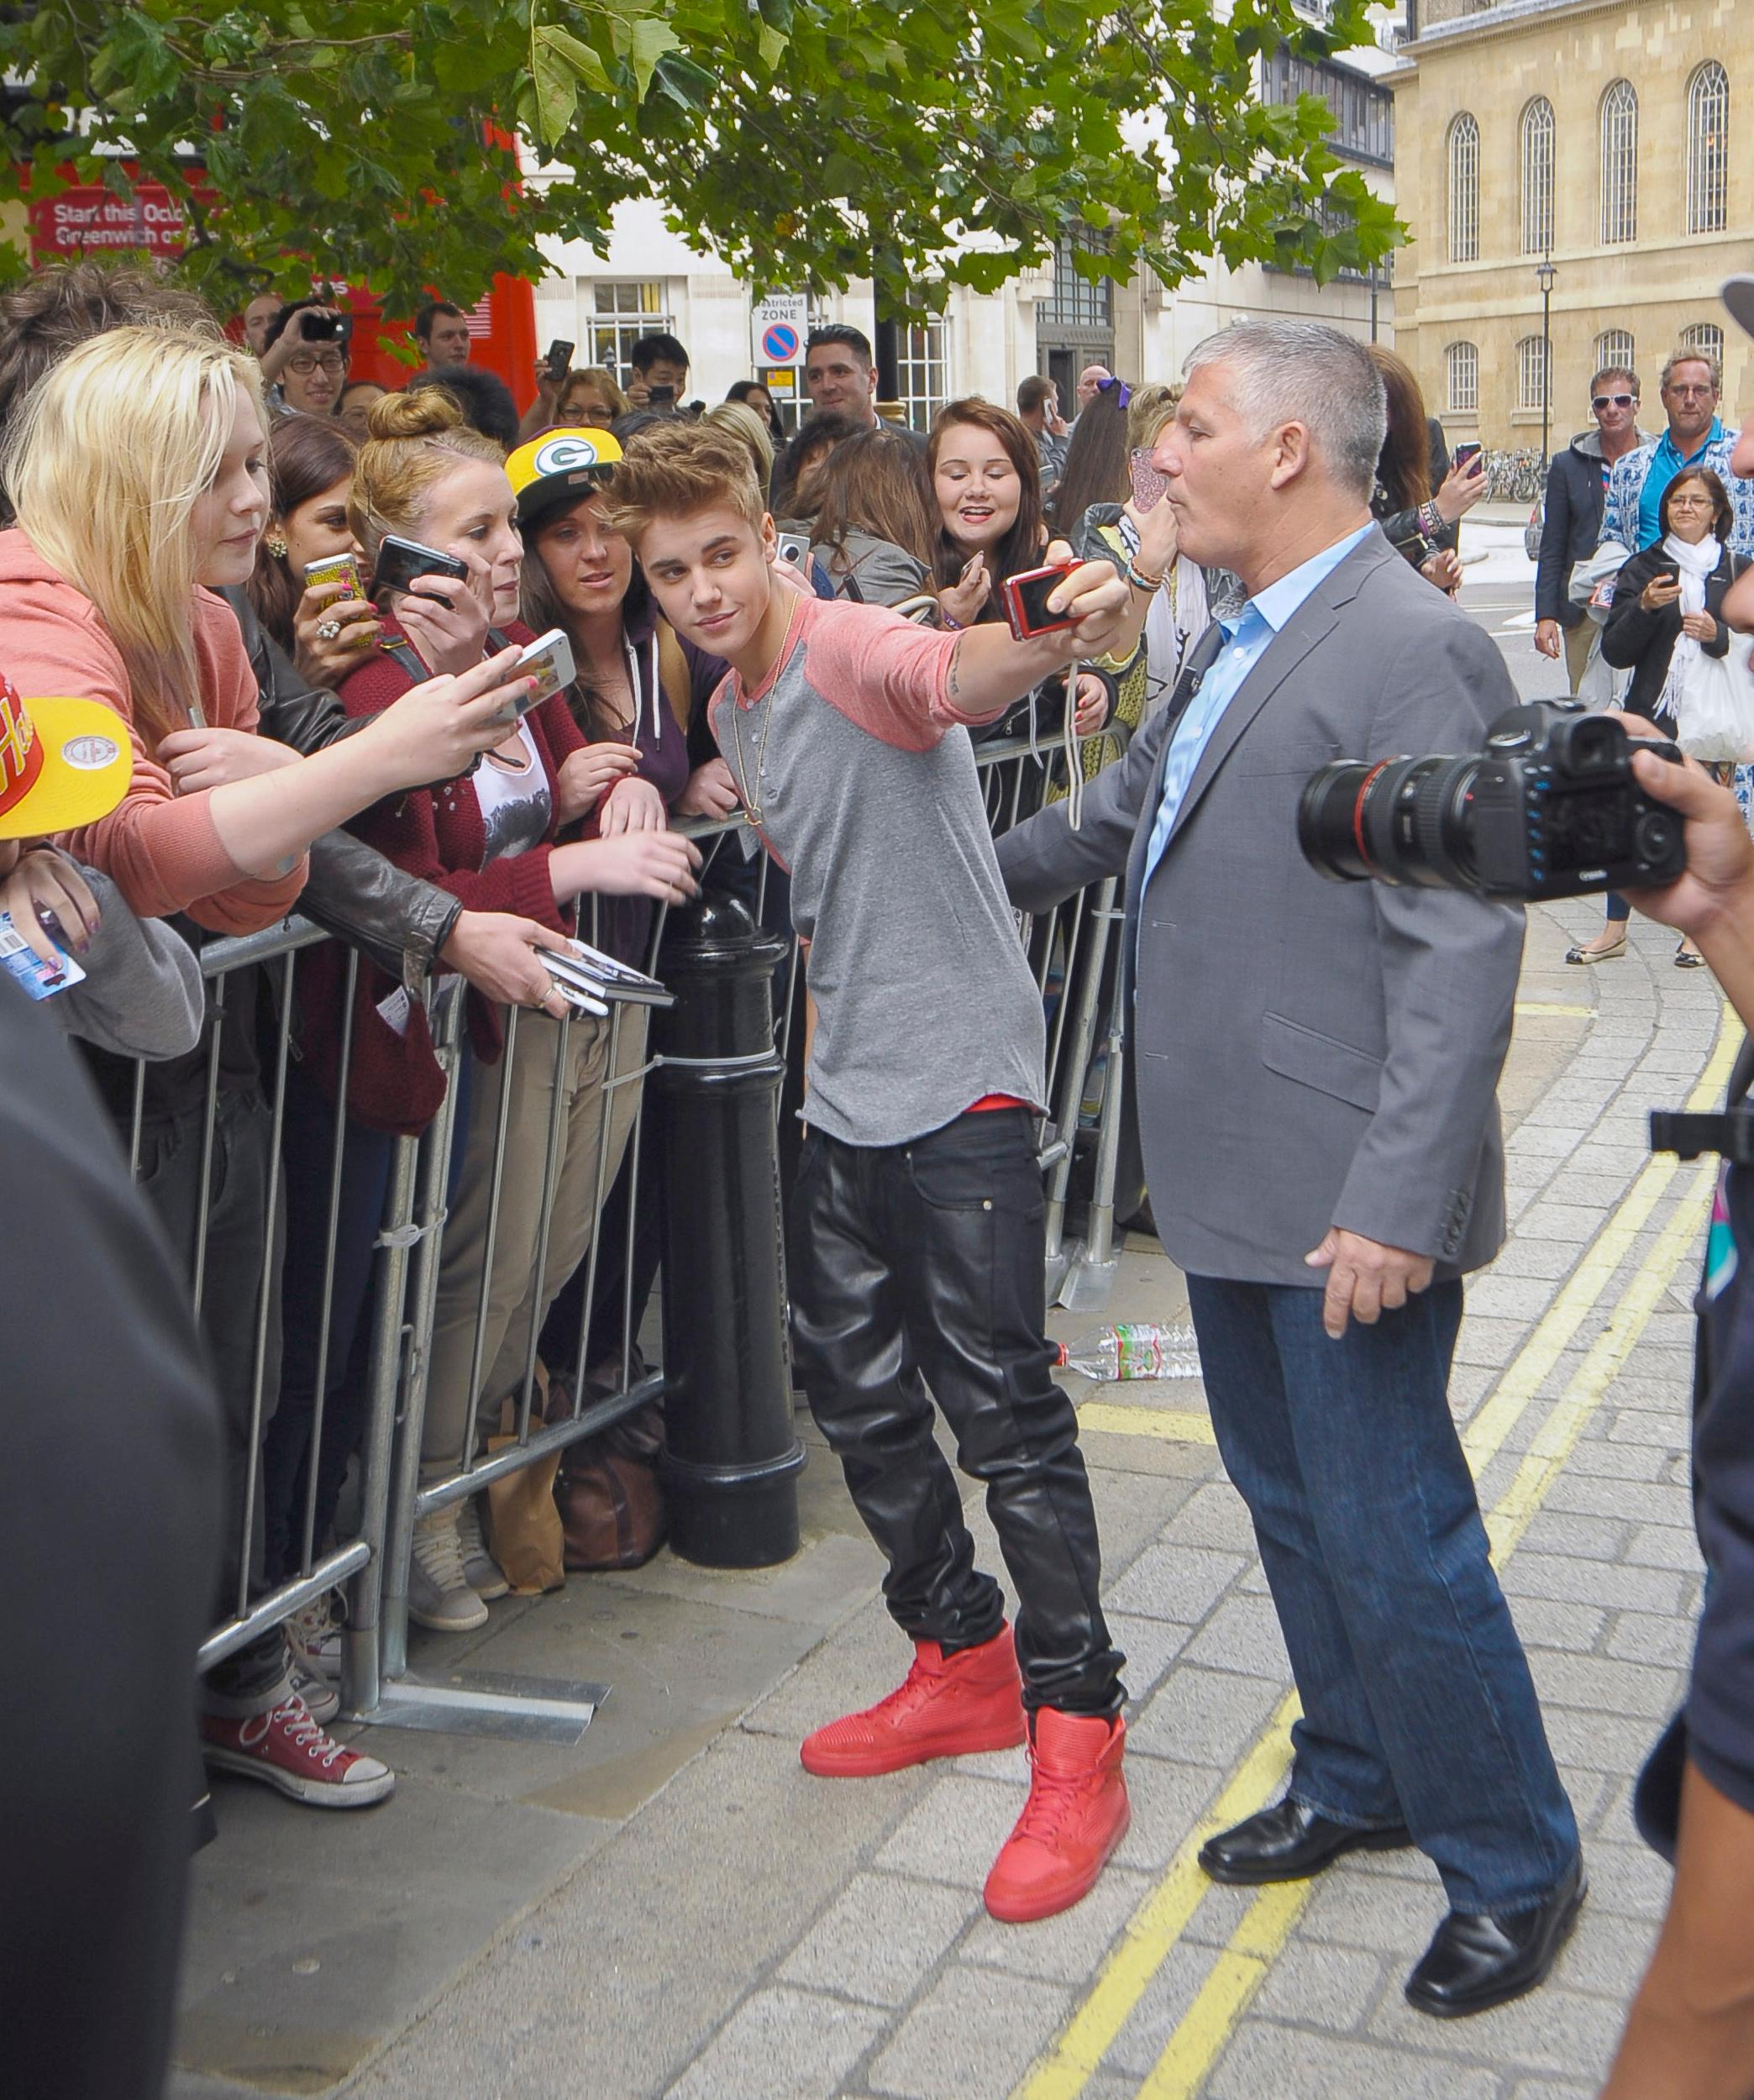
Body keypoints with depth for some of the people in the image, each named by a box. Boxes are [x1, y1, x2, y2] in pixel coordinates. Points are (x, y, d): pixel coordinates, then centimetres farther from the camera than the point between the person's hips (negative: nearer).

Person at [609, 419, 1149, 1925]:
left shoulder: (854, 646, -16)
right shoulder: (731, 711, 12)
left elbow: (954, 675, -41)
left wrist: (1052, 639, -60)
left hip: (963, 1078, -9)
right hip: (850, 1091, 9)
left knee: (1002, 1403, -7)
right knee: (856, 1387, 16)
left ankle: (1077, 1736, 6)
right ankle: (965, 1667, 33)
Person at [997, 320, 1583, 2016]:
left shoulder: (1414, 651, -18)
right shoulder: (1240, 641, 12)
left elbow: (1463, 954, -23)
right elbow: (1123, 815, 28)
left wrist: (1398, 1203, -25)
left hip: (1349, 1208, -9)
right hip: (1236, 1182, 9)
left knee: (1393, 1539, 1)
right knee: (1291, 1504, 21)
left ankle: (1514, 1866, 22)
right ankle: (1356, 1780, 41)